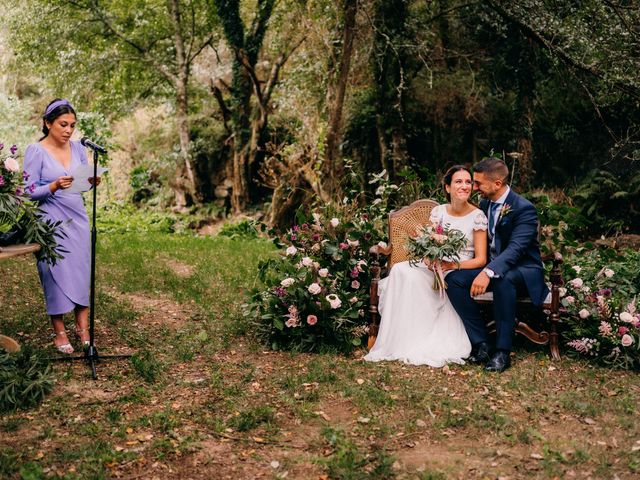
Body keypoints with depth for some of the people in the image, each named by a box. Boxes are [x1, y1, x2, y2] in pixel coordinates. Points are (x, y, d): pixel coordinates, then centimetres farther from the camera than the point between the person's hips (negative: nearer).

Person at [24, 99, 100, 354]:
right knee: (56, 273, -3)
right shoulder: (35, 151, -8)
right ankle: (59, 332, 9)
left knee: (82, 269, 2)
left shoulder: (77, 147, 6)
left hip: (78, 218, 5)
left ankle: (82, 326, 12)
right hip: (51, 221, -4)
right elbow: (30, 192, -10)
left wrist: (93, 181, -9)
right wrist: (54, 186, -26)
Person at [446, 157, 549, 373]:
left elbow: (515, 249, -32)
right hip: (492, 265, 7)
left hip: (524, 271, -7)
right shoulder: (485, 204, 5)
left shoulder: (524, 209, -19)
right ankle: (481, 343, -15)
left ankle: (502, 351, -29)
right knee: (453, 280, -17)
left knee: (502, 280, -41)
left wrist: (488, 273, -48)